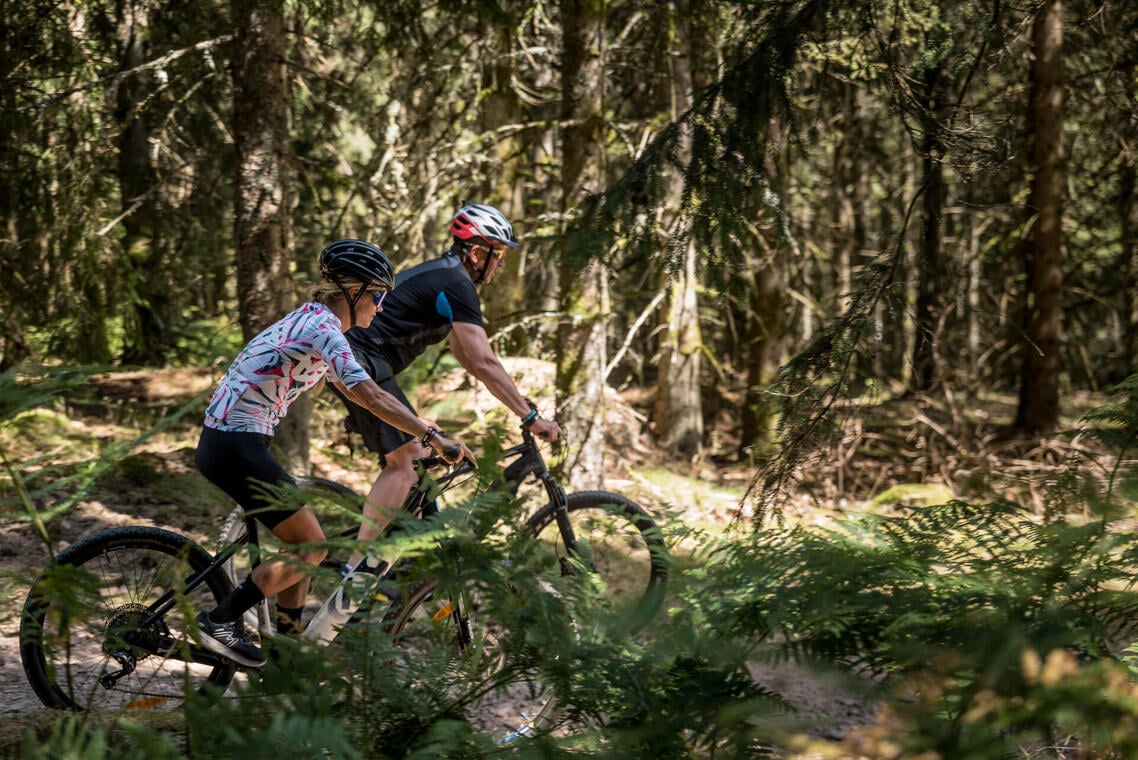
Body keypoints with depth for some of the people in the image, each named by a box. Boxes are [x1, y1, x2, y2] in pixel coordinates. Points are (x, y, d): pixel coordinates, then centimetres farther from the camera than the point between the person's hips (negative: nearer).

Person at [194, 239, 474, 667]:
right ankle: (220, 621, -2)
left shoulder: (311, 321, 16)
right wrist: (434, 438, -24)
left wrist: (414, 430, 22)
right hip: (236, 446, -10)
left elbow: (355, 394, 24)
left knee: (303, 543, 13)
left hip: (229, 442, 10)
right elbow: (371, 397, -24)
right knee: (311, 547, -5)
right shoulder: (321, 327, -15)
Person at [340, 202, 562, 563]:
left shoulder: (441, 275, 21)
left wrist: (519, 403, 26)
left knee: (408, 456, 15)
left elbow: (465, 355, 27)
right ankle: (356, 566, -17)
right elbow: (484, 362, -18)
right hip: (362, 362, -10)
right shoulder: (457, 285, -11)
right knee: (403, 464, -11)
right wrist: (531, 416, -16)